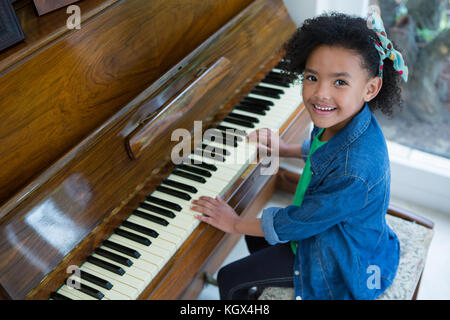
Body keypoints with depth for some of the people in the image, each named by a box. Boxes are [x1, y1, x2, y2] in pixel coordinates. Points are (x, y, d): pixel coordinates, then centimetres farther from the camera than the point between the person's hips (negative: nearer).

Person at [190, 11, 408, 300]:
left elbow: (299, 224, -27)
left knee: (229, 279, 0)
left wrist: (236, 223, -15)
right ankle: (266, 290, 53)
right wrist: (289, 149, 19)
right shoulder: (339, 121, -16)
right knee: (255, 239, 27)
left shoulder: (357, 171, -41)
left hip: (342, 262, -8)